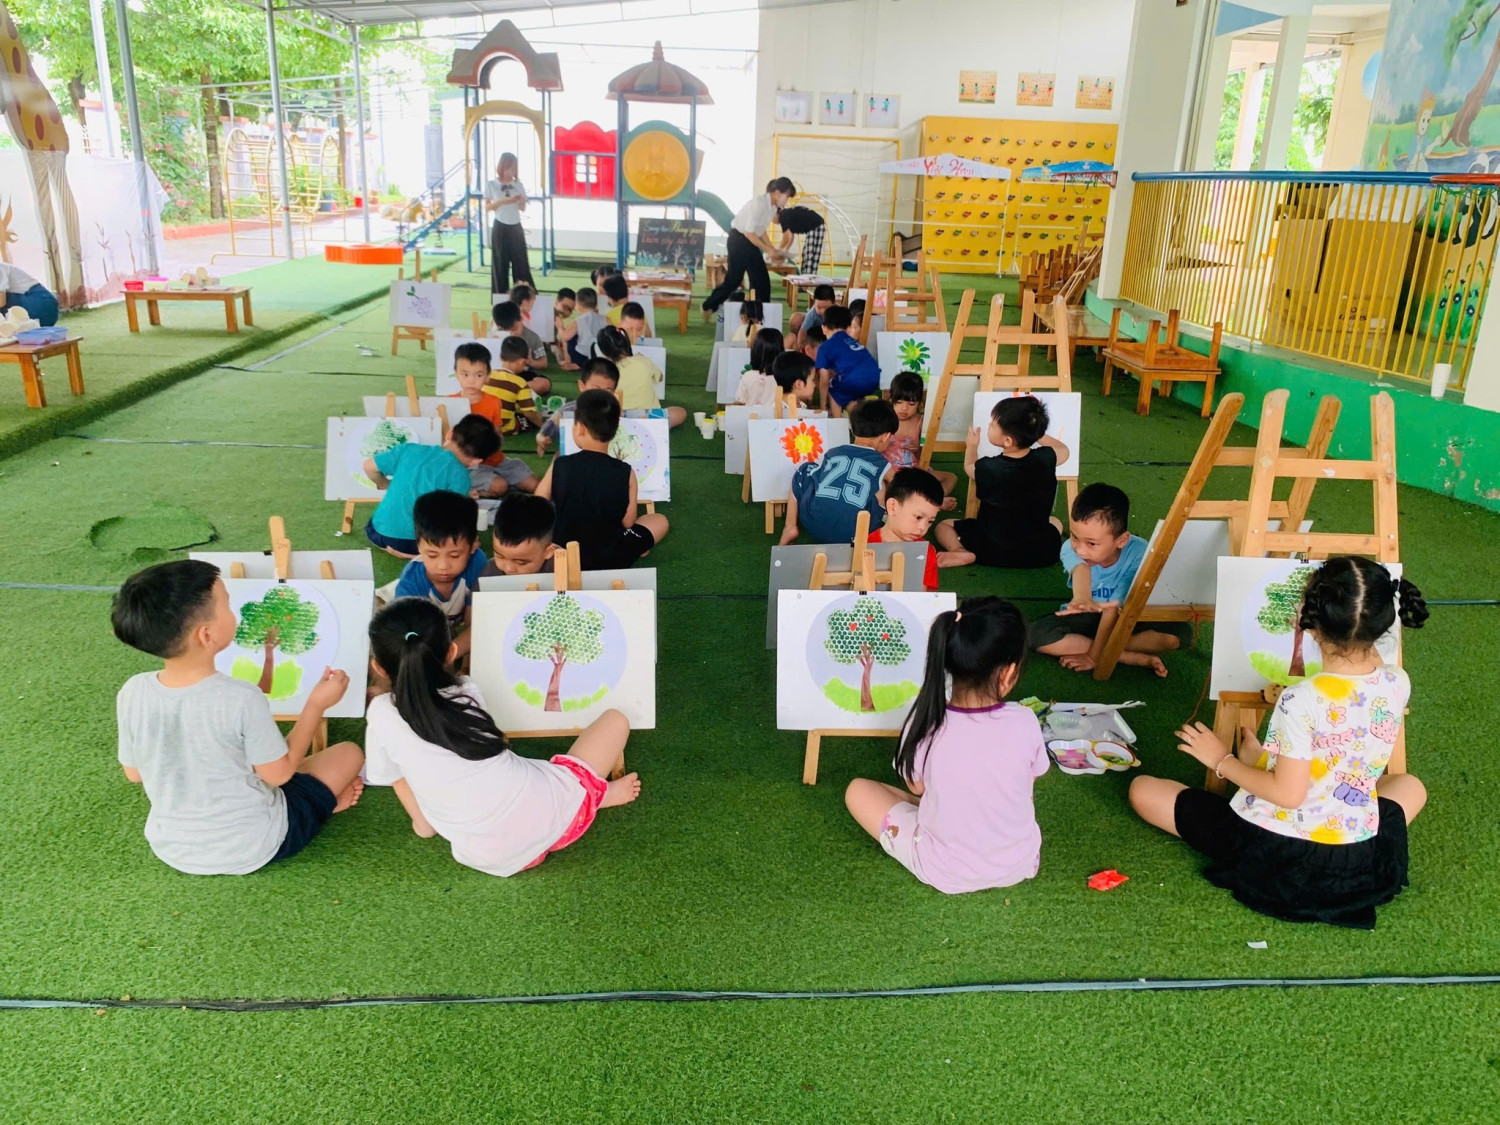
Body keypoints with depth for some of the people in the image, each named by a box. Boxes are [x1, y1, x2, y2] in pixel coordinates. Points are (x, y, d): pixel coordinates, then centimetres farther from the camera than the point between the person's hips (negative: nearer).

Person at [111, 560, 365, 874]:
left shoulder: (132, 694, -16)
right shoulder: (242, 699, -30)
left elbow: (134, 773, 0)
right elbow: (278, 774, -16)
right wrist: (317, 704, -8)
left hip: (171, 849, 5)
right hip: (251, 849, -4)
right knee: (349, 753, 9)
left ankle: (323, 798, 22)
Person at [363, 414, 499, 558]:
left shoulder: (410, 448, 1)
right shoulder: (459, 475, -13)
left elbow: (369, 467, 7)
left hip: (376, 532, 5)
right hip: (412, 542, -5)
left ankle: (390, 545, 10)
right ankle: (406, 552, 0)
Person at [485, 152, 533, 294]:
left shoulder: (519, 185, 4)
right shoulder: (491, 185, -2)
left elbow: (523, 208, 9)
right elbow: (487, 207, -1)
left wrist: (521, 201, -14)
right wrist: (500, 202, -18)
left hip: (516, 227, 2)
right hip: (500, 228, -2)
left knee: (520, 260, 1)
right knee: (500, 261, 2)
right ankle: (501, 294, 9)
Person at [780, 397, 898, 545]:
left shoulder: (832, 453, 17)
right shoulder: (884, 466, 10)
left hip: (814, 525, 2)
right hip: (853, 534, -2)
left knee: (804, 469, 29)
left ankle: (791, 527, 21)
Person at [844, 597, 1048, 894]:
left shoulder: (924, 724, -22)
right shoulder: (1025, 723, -21)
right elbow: (1029, 783, -1)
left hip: (945, 872, -4)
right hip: (1020, 864, 4)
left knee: (858, 790, 11)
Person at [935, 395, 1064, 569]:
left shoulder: (988, 468, -19)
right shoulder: (1046, 459, -13)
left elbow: (969, 468, 8)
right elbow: (1063, 450, 13)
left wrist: (971, 446, 27)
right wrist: (1034, 432, 22)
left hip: (994, 552, -3)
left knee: (943, 526, 16)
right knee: (1055, 523, 36)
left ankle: (964, 553, -12)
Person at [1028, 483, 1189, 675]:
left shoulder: (1137, 553, -29)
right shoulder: (1070, 549, -25)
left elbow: (1114, 608, -30)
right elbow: (1081, 570, -49)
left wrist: (1093, 656, -30)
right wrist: (1082, 600, -72)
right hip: (1087, 617, 1)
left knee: (1179, 634, -28)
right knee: (1036, 634, -28)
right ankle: (1137, 658, -21)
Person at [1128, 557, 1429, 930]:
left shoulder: (1302, 701, -27)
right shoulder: (1398, 684, -10)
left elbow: (1287, 793, -22)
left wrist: (1222, 761, -9)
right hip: (1357, 858, 4)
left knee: (1143, 789, 9)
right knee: (1410, 786, 37)